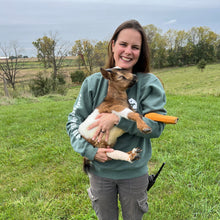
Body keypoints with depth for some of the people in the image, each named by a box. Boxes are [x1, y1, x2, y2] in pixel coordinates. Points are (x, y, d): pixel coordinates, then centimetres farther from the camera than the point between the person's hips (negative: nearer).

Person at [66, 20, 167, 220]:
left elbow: (156, 126, -17)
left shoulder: (149, 83, -11)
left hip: (134, 172, -1)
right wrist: (89, 150, -18)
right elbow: (74, 121, -4)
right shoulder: (93, 83, -7)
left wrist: (118, 119, -28)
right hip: (99, 170, 1)